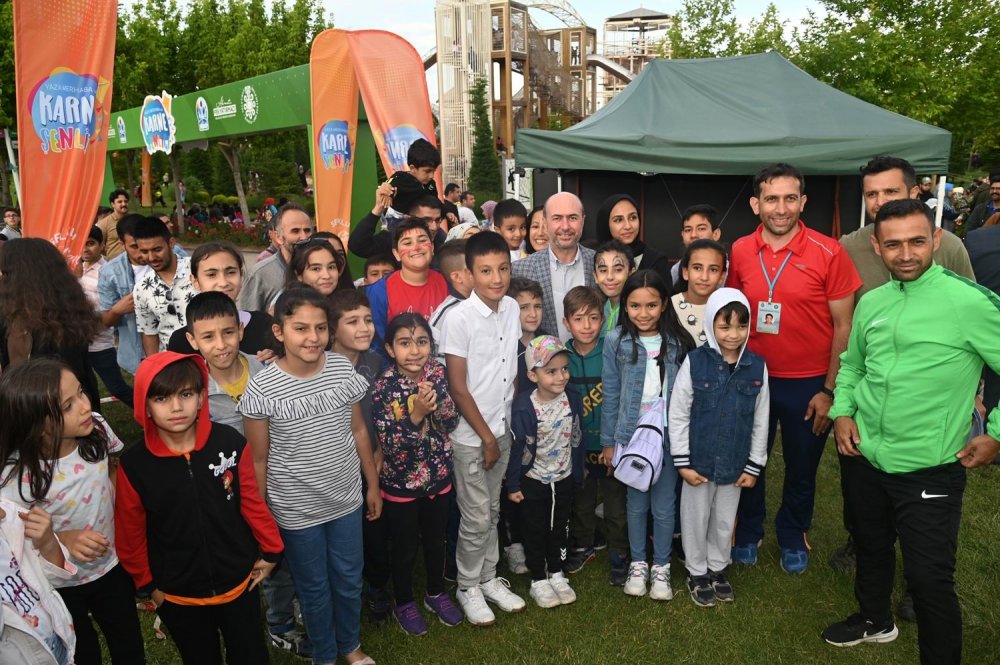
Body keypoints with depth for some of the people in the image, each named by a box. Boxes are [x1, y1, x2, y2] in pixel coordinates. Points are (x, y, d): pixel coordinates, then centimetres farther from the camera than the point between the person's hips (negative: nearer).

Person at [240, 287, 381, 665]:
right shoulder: (261, 388, -19)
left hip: (346, 500, 3)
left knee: (349, 580, 20)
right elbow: (258, 460, -9)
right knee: (314, 587, 18)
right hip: (296, 511, -3)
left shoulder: (343, 369, -10)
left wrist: (373, 484, 9)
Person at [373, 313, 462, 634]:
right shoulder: (384, 386, -21)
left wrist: (437, 401, -27)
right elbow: (389, 445, -22)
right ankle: (404, 603, 39)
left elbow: (452, 423, -9)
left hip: (438, 477, 4)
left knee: (436, 541, 22)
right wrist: (416, 413, -35)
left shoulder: (437, 373, -9)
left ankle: (436, 593, 46)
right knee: (405, 549, 15)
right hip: (400, 484, -4)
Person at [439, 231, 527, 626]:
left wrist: (500, 432, 6)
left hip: (502, 429, 6)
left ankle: (489, 578, 36)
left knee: (492, 512, 19)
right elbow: (458, 388, -16)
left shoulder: (512, 308, -1)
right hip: (470, 435, -5)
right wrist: (486, 438, -11)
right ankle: (468, 587, 27)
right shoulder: (459, 318, -19)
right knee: (476, 519, 6)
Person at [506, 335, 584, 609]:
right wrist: (513, 485, -10)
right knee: (535, 531, 12)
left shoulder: (572, 398, -12)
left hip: (563, 478, 4)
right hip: (533, 481, -4)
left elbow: (576, 438, 1)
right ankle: (539, 580, 29)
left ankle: (557, 573, 38)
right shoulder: (524, 407, -25)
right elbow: (520, 448, -17)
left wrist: (578, 472, 9)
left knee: (559, 527, 19)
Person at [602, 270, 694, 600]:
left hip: (668, 437, 0)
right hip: (631, 436, 0)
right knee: (636, 504, 14)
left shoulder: (679, 342, -4)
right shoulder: (616, 341, -6)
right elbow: (610, 395, -2)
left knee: (663, 507, 9)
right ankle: (637, 563, 33)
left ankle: (661, 566, 30)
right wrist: (609, 441, 1)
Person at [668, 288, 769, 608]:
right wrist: (683, 462, -8)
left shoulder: (757, 366, -6)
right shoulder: (695, 362, -14)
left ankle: (718, 568, 41)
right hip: (699, 462, -2)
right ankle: (697, 573, 35)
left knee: (725, 520, 19)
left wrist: (754, 466, 3)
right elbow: (678, 415, -9)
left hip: (735, 465, 2)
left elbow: (760, 421, 1)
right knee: (696, 519, 14)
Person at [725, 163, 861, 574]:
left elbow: (844, 326, -8)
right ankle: (748, 532, 39)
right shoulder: (739, 252, -3)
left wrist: (830, 390, -9)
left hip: (808, 383, -2)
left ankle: (793, 537, 39)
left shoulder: (829, 253, -12)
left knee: (802, 468, 15)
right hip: (752, 379, 2)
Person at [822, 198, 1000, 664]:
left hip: (929, 470, -6)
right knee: (870, 548, 25)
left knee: (929, 578, 2)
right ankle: (875, 620, 50)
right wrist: (843, 411, 4)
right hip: (864, 460, 6)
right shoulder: (871, 302, 3)